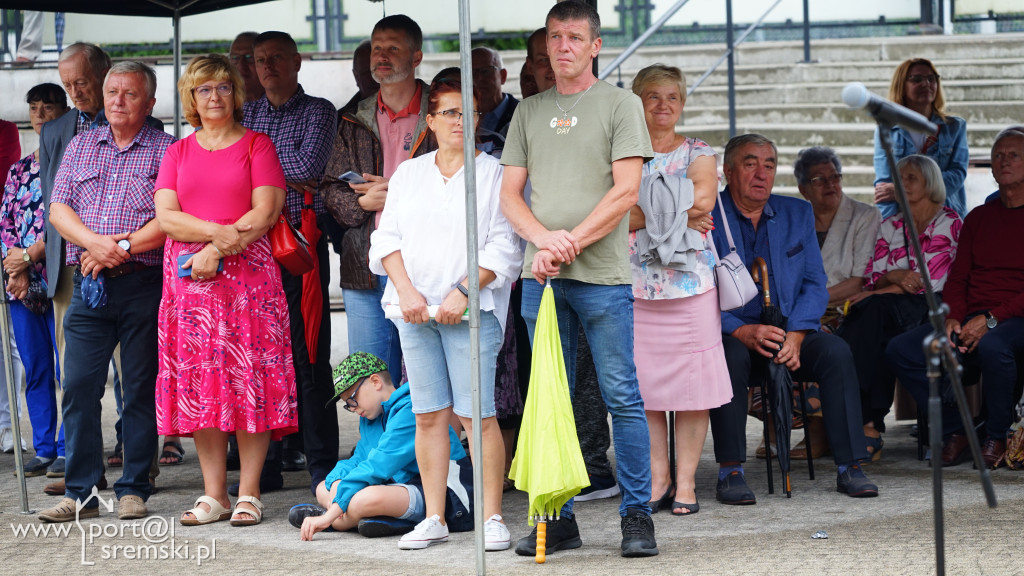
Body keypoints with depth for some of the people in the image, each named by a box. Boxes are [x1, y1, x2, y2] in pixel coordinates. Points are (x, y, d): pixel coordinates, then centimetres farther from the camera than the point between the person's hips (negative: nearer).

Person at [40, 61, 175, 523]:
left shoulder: (166, 150, 3)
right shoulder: (80, 147, 16)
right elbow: (58, 209, 7)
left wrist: (122, 248, -14)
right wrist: (95, 243, -11)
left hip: (144, 284, -3)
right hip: (89, 289, 3)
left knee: (140, 389, 1)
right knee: (79, 386, -3)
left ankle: (134, 489, 8)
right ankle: (80, 492, 2)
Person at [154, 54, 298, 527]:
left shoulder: (257, 145, 6)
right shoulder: (179, 152, 15)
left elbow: (266, 212, -4)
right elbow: (165, 217, 3)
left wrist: (216, 250, -12)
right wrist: (220, 230, -12)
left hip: (247, 273, -3)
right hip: (189, 276, 3)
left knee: (249, 378, -7)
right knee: (199, 381, -1)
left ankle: (248, 494, -4)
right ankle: (213, 494, 4)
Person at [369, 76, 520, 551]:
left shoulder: (494, 175, 3)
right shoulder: (408, 174, 16)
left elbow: (503, 248, -3)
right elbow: (388, 237, 11)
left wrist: (463, 292, -13)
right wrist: (407, 290, -4)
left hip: (472, 310, -4)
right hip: (414, 308, 4)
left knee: (477, 414, -8)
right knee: (428, 414, 4)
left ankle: (491, 517, -3)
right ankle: (434, 518, 9)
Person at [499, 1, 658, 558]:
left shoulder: (620, 104, 3)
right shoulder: (528, 111, 15)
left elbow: (625, 191, -6)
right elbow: (510, 193, 11)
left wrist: (571, 242, -12)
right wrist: (544, 238, -9)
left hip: (603, 275, -4)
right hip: (541, 277, 4)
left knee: (623, 398, -4)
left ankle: (637, 515, 1)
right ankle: (558, 518, 12)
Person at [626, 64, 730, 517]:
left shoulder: (699, 154, 9)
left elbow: (703, 199, -9)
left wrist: (646, 209, -6)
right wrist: (676, 211, -7)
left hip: (690, 284, -1)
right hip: (634, 284, 1)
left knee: (691, 383, -3)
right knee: (644, 384, -1)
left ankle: (685, 481, 3)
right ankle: (658, 479, 7)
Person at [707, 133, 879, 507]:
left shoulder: (798, 214, 12)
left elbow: (815, 283, 5)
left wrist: (795, 335, -14)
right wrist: (742, 332, -25)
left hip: (791, 336, 3)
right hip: (730, 334, -3)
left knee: (836, 351, -24)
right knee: (731, 357, -36)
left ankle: (850, 468, -22)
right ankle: (730, 473, -28)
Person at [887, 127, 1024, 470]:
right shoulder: (978, 218, 21)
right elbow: (957, 278, 16)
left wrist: (991, 319, -18)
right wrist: (953, 319, -6)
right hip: (971, 321, 6)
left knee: (992, 346, -40)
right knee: (900, 350, -16)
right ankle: (954, 432, -7)